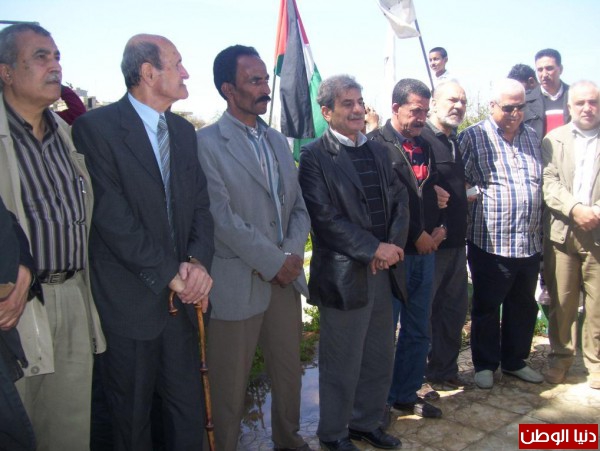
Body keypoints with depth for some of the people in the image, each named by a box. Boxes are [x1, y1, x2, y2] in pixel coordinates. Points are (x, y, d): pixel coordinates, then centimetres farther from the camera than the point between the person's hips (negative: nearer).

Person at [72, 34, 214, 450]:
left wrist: (198, 261, -11)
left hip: (182, 296, 5)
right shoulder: (96, 127, -11)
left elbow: (200, 205, 6)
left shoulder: (183, 131, 10)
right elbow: (112, 217, -17)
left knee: (190, 411, 15)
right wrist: (168, 274, -16)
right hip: (129, 300, -5)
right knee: (133, 418, 15)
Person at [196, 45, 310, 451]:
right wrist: (274, 262, -14)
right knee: (231, 384, 8)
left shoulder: (278, 140, 12)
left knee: (290, 373, 18)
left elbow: (298, 206, 11)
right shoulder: (207, 143, -9)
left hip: (286, 278, 6)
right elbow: (223, 217, -15)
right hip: (237, 283, -6)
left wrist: (294, 253, -6)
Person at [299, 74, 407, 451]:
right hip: (344, 274, -6)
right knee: (343, 363, 6)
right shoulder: (315, 157, -8)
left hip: (383, 272, 7)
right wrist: (374, 248, -16)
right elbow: (325, 217, -16)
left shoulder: (378, 151, 14)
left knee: (380, 358, 16)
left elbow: (400, 201, 9)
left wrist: (394, 244, -7)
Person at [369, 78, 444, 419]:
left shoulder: (424, 147, 14)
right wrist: (416, 236, -12)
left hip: (425, 251, 7)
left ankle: (407, 393, 32)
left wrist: (440, 227, 3)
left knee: (418, 330, 15)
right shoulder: (376, 145, -10)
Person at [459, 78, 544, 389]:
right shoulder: (473, 137, -5)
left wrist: (540, 231, 16)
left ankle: (515, 361, 33)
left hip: (529, 243, 6)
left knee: (523, 306, 16)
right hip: (489, 243, -6)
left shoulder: (531, 137, 13)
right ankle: (485, 364, 24)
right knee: (486, 307, 7)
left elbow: (541, 185, 19)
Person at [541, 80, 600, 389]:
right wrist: (575, 209, -15)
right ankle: (560, 358, 22)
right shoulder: (553, 139, 10)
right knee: (561, 301, 7)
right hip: (561, 232, 1)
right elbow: (548, 184, -1)